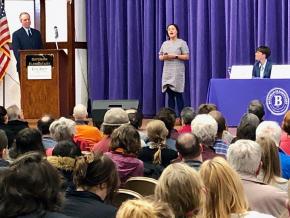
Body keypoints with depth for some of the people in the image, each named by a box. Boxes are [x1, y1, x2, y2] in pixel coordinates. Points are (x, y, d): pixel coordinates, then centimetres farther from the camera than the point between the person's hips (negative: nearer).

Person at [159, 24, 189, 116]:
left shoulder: (182, 43, 0)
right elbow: (160, 57, 16)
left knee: (178, 95, -7)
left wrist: (175, 56, -16)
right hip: (167, 72, 5)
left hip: (177, 72, -5)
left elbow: (186, 57, -5)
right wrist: (164, 57, -7)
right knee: (170, 95, 4)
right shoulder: (165, 44, 15)